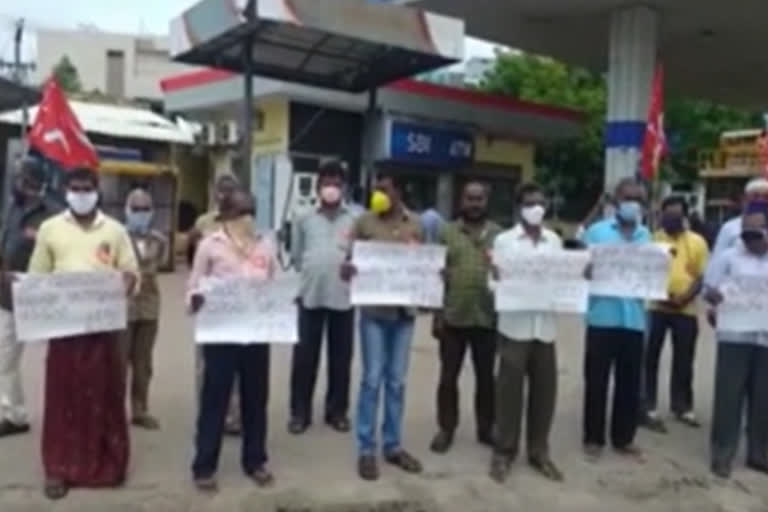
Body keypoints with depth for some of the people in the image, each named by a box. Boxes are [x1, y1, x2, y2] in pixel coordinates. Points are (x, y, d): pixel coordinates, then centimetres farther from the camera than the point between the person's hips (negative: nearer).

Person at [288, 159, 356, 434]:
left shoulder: (353, 220, 6)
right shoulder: (305, 220, 9)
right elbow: (296, 258, 11)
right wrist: (312, 275, 2)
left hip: (343, 297, 0)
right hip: (310, 296, 0)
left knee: (341, 357, 8)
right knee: (304, 356, 4)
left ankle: (337, 410, 21)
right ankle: (300, 412, 16)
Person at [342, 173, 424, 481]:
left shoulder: (415, 225, 6)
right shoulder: (365, 223, -1)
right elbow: (349, 261, 0)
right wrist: (347, 269, -23)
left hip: (405, 311, 3)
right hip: (374, 311, -3)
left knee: (397, 381, 11)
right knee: (372, 380, 0)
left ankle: (393, 445, 22)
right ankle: (366, 450, 11)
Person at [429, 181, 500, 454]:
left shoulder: (499, 234, 5)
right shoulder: (447, 232, 3)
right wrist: (437, 313, -3)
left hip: (487, 318, 1)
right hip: (453, 317, -1)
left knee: (486, 377, 12)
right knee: (448, 376, 7)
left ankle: (486, 427, 27)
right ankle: (446, 429, 20)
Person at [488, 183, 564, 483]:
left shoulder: (555, 241, 12)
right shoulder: (504, 240, 1)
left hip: (546, 326, 4)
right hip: (515, 325, -3)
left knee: (544, 390, 9)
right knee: (510, 389, 2)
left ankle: (539, 451, 24)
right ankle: (504, 452, 15)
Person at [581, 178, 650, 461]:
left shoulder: (646, 235, 13)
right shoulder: (596, 231, 2)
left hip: (634, 317, 4)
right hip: (603, 316, -3)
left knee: (630, 382, 10)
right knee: (596, 380, 4)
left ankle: (623, 438, 24)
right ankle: (593, 438, 16)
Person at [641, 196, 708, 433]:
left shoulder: (697, 242, 5)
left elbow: (702, 276, 3)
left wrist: (685, 297, -13)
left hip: (686, 309, 2)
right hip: (655, 307, -1)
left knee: (684, 360, 12)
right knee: (650, 359, 1)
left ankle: (682, 405, 28)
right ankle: (648, 408, 8)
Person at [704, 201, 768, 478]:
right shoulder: (728, 257, 2)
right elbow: (709, 292, 1)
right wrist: (716, 296, -21)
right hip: (735, 337, -3)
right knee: (729, 397, 0)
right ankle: (722, 455, 9)